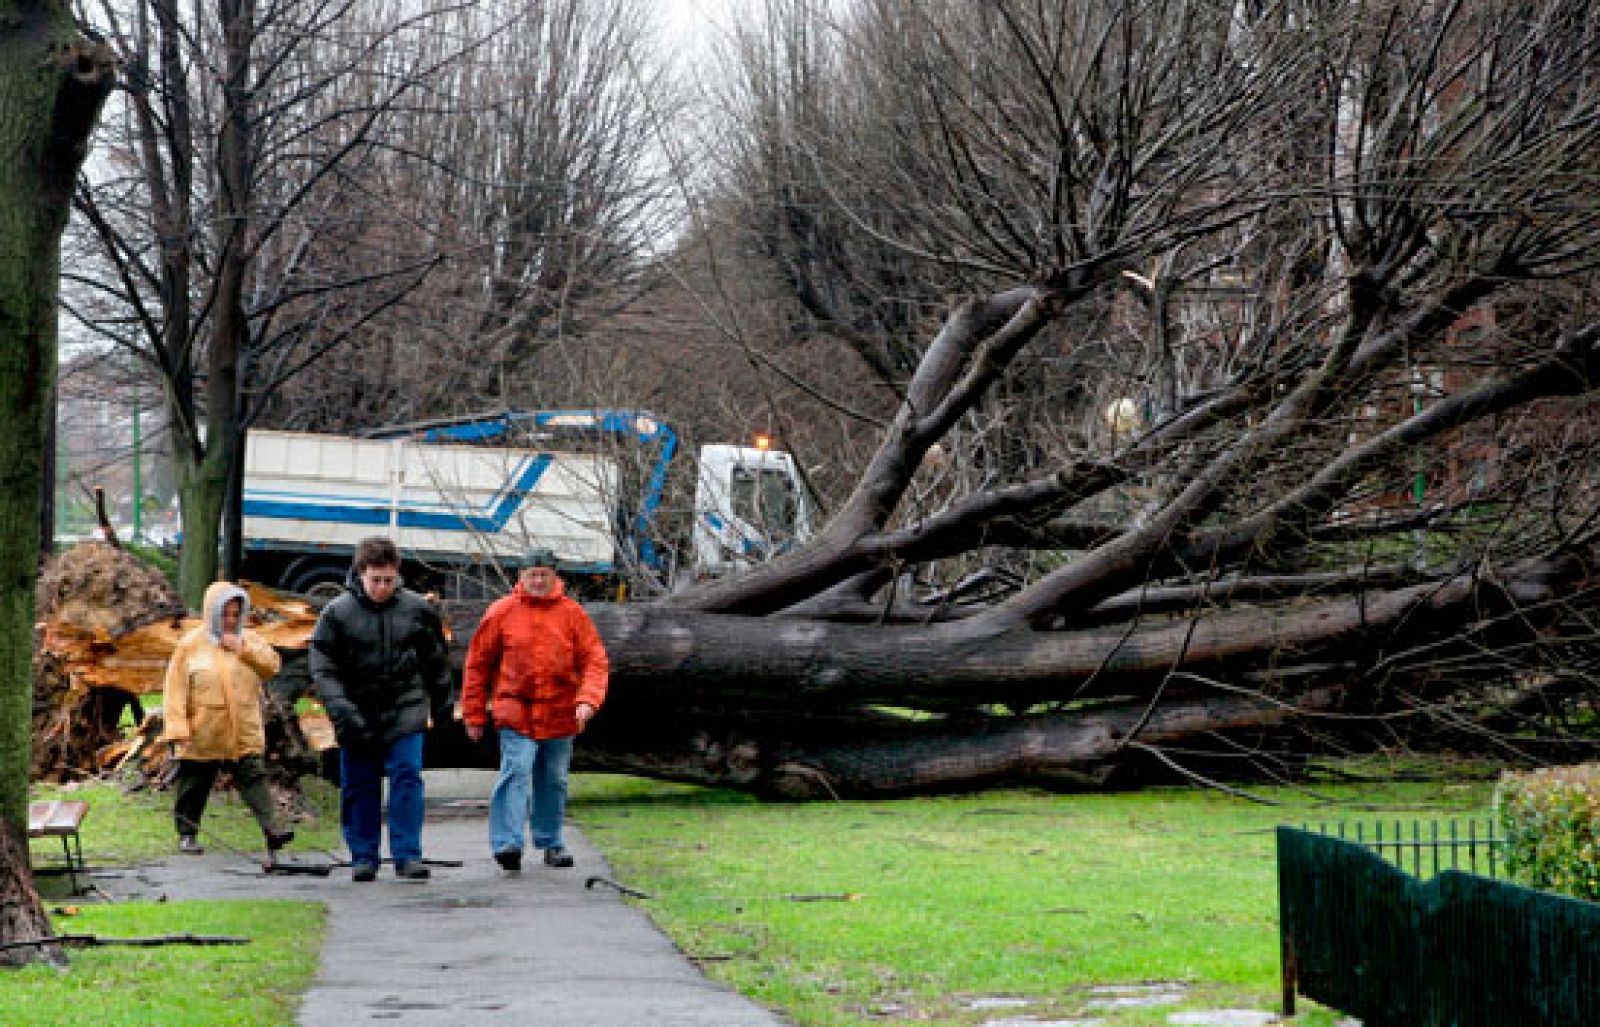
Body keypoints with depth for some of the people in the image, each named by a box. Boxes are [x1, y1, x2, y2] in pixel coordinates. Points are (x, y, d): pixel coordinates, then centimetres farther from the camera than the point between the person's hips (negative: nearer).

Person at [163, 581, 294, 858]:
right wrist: (177, 727, -12)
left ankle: (271, 830, -16)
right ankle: (187, 833, 25)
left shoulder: (250, 640, 8)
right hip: (202, 737, -1)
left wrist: (243, 649, -15)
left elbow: (272, 665, -5)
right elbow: (175, 688, -4)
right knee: (194, 785, 10)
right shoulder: (191, 644, -1)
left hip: (244, 734, 1)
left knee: (254, 778, -8)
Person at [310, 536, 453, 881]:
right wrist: (342, 711, -17)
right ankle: (364, 856, 17)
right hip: (358, 717, 0)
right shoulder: (337, 613, -5)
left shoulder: (417, 609, 1)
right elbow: (323, 669, -6)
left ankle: (407, 853, -7)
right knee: (359, 787, 6)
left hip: (405, 711, 0)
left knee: (407, 776, -10)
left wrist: (441, 703, 16)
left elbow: (437, 660, 14)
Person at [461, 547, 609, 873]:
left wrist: (588, 699, -16)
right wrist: (474, 714, 4)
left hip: (560, 715, 3)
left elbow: (595, 660, 1)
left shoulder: (572, 613, 3)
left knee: (554, 781, 12)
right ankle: (507, 843, -21)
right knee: (515, 772, -17)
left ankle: (550, 842, 26)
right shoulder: (502, 612, 1)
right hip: (516, 714, -2)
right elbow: (478, 663, 6)